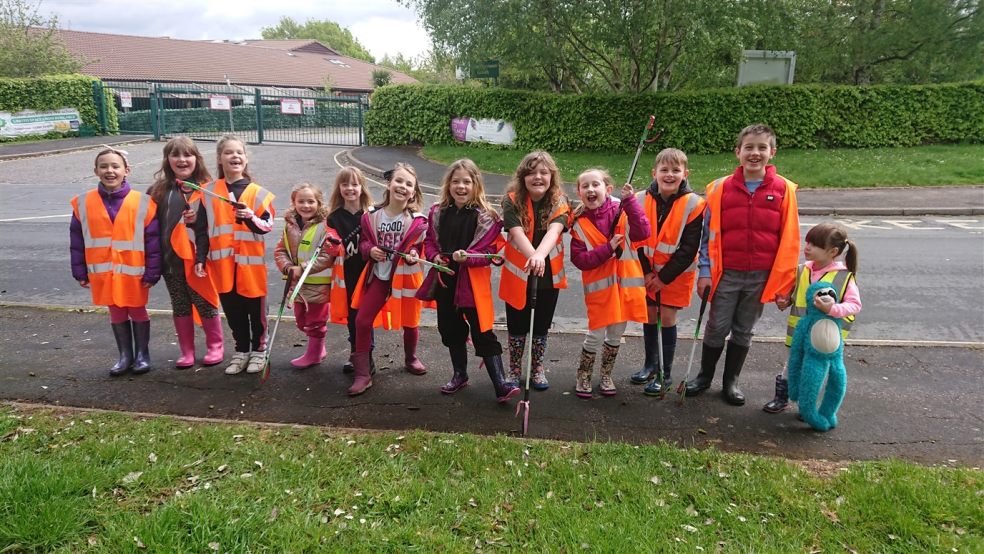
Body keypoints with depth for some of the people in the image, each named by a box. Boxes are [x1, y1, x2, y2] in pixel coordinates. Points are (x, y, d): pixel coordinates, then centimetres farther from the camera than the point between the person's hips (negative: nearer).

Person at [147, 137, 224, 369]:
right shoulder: (159, 190, 6)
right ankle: (186, 351, 24)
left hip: (197, 258, -4)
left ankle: (215, 346, 23)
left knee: (205, 303, 7)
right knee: (179, 306, 13)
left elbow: (210, 226, -11)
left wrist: (202, 258, -16)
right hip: (170, 259, 4)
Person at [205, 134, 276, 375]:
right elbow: (204, 225, 13)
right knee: (232, 310, 12)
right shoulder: (210, 191, 5)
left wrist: (251, 217, -24)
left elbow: (268, 225, -6)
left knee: (256, 309, 7)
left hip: (251, 261, -2)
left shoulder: (258, 192, -3)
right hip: (223, 262, 3)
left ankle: (259, 350, 23)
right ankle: (241, 350, 27)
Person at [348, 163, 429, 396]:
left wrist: (413, 255, -23)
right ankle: (362, 375, 7)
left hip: (406, 275, -2)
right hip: (378, 274, 2)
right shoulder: (372, 215, -6)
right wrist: (370, 250, -14)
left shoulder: (417, 220, -12)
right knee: (362, 321, -4)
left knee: (409, 322, 12)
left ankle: (411, 358, 44)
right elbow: (364, 241, 6)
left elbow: (420, 246, -2)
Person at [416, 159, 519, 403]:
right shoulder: (438, 212, 3)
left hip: (473, 282, -5)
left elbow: (490, 251, -12)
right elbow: (429, 241, 12)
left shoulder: (485, 216, -10)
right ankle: (459, 375, 36)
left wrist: (467, 257, -28)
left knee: (483, 333, -4)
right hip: (445, 279, 5)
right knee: (451, 329, 17)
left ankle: (501, 385, 1)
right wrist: (435, 256, -8)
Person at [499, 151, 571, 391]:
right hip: (518, 274, -1)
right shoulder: (512, 201, -12)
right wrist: (532, 256, -47)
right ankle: (514, 371, 31)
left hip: (549, 275, 1)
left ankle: (538, 370, 35)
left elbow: (554, 231, -27)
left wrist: (540, 255, -48)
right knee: (517, 326, 12)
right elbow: (517, 233, -27)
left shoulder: (559, 202, -9)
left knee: (541, 326, 15)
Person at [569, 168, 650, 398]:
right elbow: (579, 260, -9)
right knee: (596, 335, 0)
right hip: (599, 286, -1)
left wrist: (630, 201, -23)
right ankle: (583, 376, 25)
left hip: (625, 283, 2)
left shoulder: (621, 211, -3)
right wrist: (607, 248, -19)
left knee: (616, 335, 15)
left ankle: (606, 375, 36)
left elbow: (642, 233, -19)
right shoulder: (579, 224, -3)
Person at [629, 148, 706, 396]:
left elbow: (689, 248, -14)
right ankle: (650, 364, 31)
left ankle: (665, 373, 14)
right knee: (649, 315, 11)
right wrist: (646, 272, -8)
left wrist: (664, 277, -14)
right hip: (647, 272, 3)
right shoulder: (641, 200, -7)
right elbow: (636, 239, -2)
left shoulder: (693, 204, -15)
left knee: (667, 317, -2)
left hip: (676, 273, -3)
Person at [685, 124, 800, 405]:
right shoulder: (721, 188, -2)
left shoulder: (784, 189, -2)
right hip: (726, 274, 0)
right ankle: (704, 376, 28)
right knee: (717, 328, 7)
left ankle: (731, 381, 30)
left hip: (762, 277, 0)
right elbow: (709, 233, 2)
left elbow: (789, 239, -1)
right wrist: (704, 271, -1)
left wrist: (783, 281, -3)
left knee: (743, 331, 13)